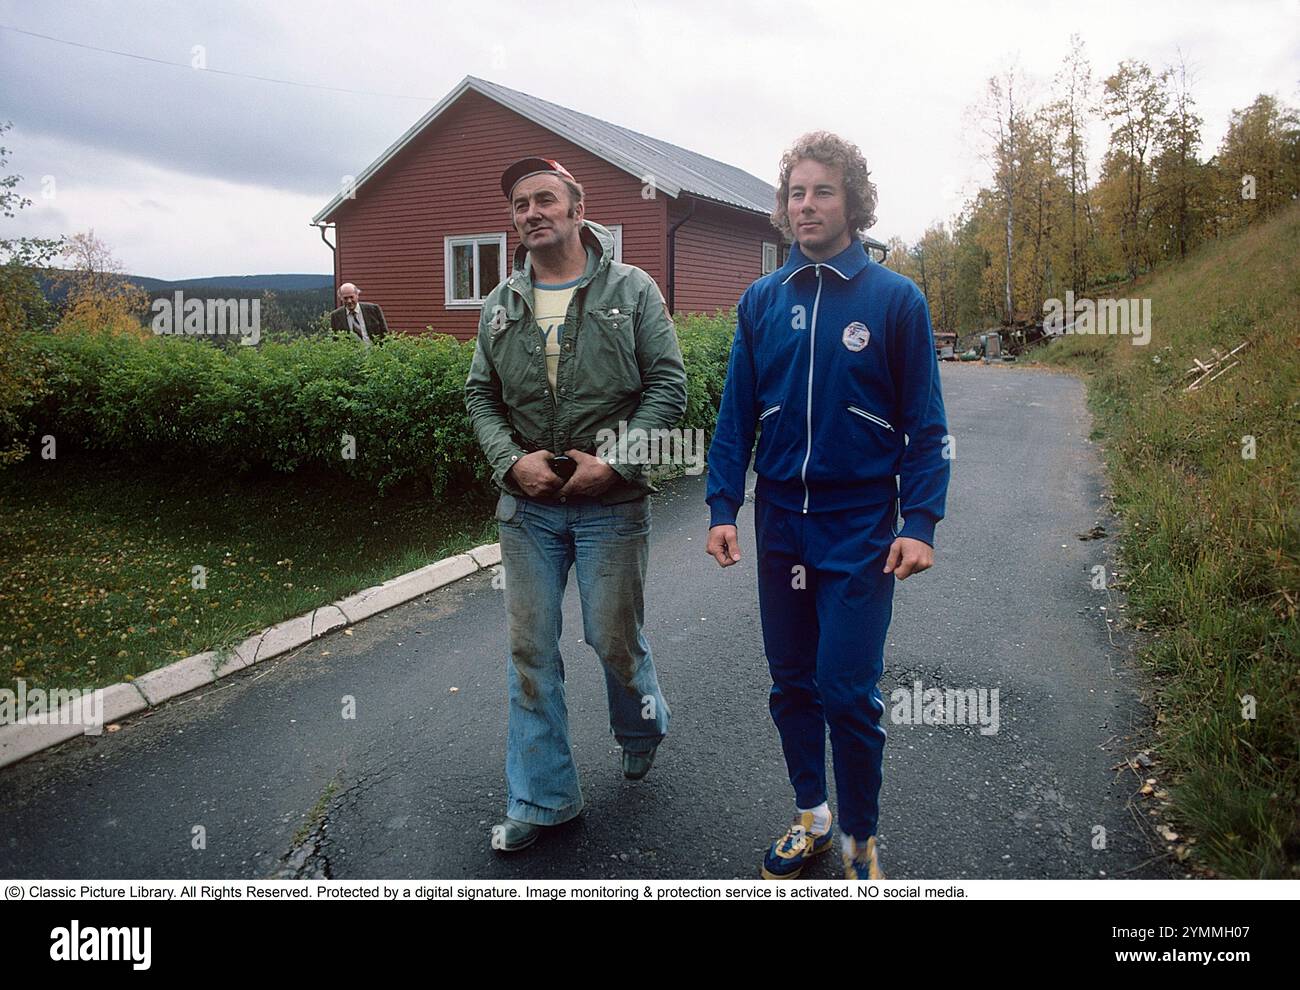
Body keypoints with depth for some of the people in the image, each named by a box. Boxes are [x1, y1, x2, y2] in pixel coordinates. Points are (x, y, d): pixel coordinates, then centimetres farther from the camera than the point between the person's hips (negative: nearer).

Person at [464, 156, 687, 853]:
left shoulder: (632, 291, -2)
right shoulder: (500, 305, 8)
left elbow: (667, 385, -5)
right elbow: (481, 396, 10)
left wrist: (614, 462, -14)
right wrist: (513, 460, -8)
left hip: (611, 506, -3)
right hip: (526, 506, 4)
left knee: (617, 639, 7)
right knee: (529, 651, 7)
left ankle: (642, 729, 42)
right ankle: (543, 798, 22)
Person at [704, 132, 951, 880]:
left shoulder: (896, 299, -3)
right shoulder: (762, 301, 6)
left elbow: (925, 423, -3)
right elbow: (737, 414, 7)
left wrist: (921, 523, -11)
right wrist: (723, 507, -1)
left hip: (860, 526, -3)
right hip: (780, 520, 4)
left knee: (848, 691, -2)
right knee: (792, 683, 13)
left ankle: (861, 841, 19)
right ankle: (811, 817, 33)